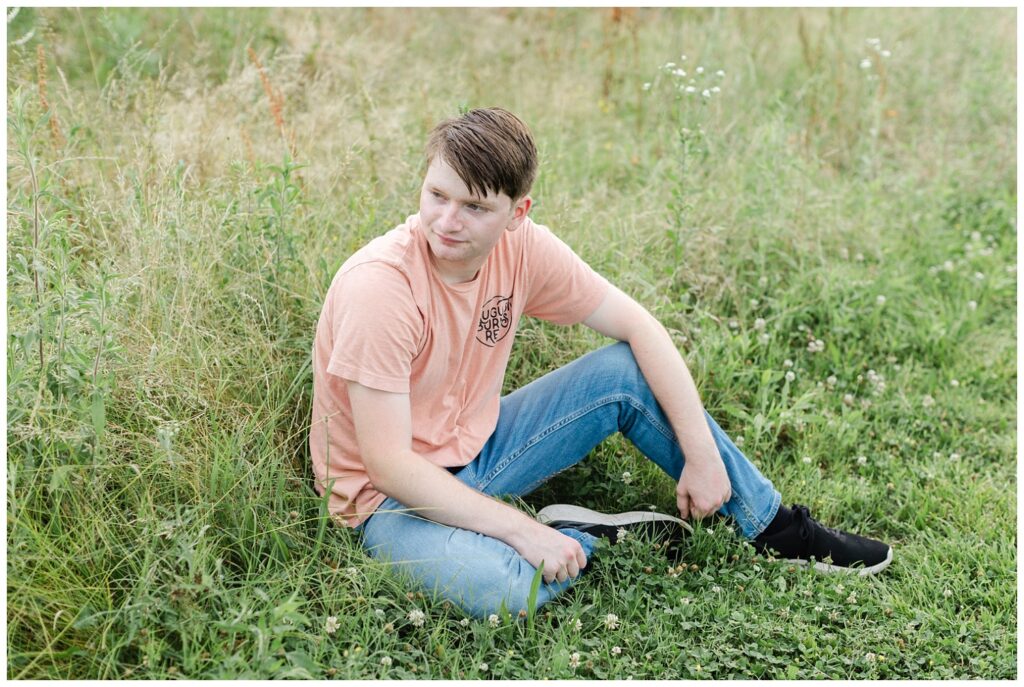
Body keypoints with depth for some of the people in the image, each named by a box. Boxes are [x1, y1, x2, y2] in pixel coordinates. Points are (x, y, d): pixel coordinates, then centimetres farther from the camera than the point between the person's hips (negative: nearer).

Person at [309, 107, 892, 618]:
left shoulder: (523, 248, -12)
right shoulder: (380, 284, -28)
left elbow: (640, 329, -4)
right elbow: (389, 463, -28)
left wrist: (702, 454, -9)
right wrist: (524, 532, -29)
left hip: (478, 449, 6)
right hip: (393, 497, -6)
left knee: (629, 371, -6)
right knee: (495, 585, -37)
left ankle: (775, 526, 8)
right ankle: (594, 538, -3)